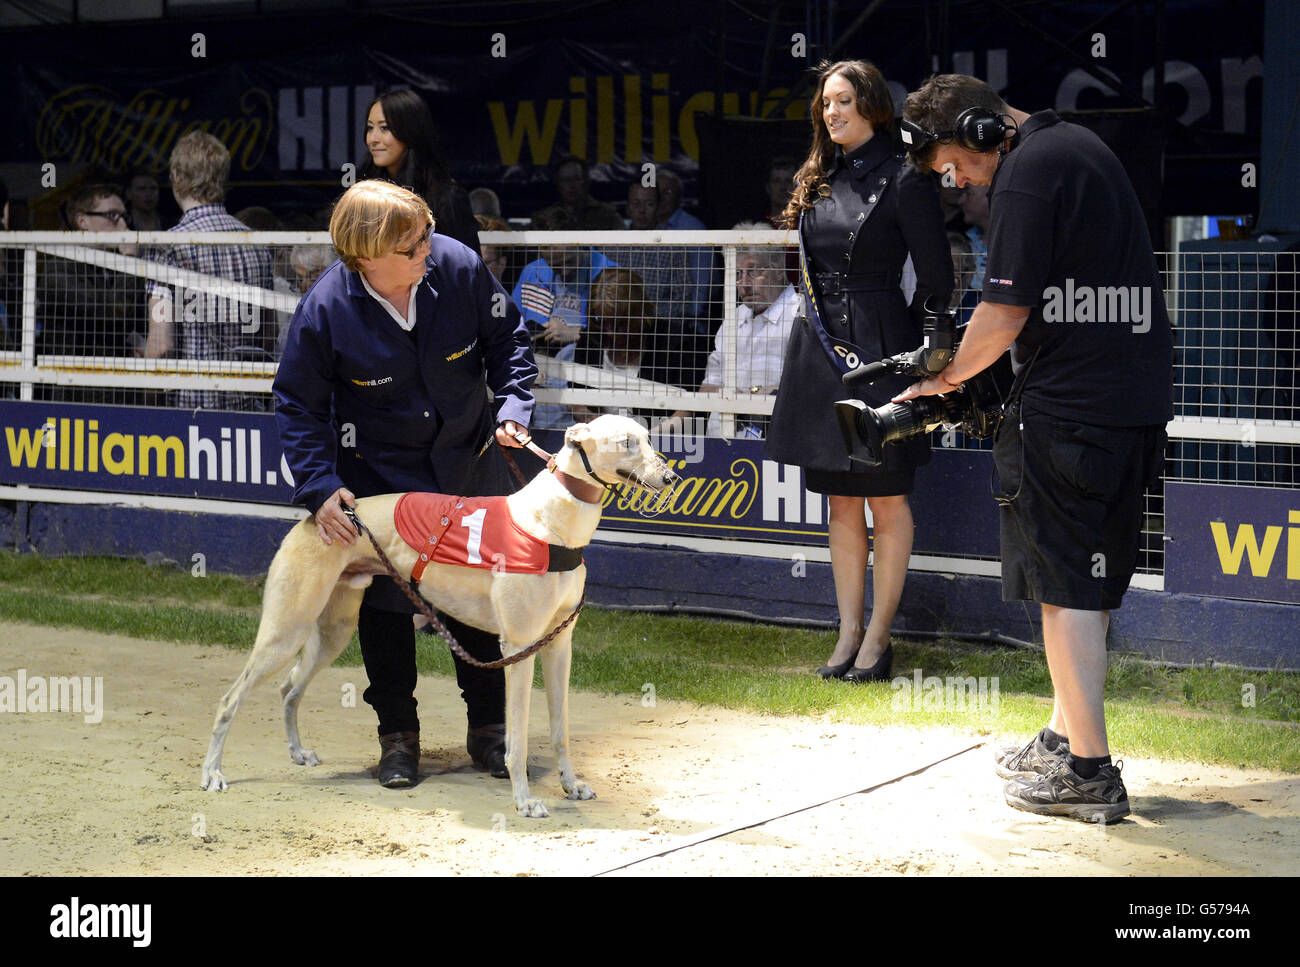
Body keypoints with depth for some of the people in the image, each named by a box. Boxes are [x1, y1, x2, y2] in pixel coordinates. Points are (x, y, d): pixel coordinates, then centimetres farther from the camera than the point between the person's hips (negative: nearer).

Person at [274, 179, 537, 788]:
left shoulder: (459, 266, -17)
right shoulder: (324, 310, -22)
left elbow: (506, 340, 0)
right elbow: (298, 405, -11)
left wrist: (512, 406, -14)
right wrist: (318, 486, -20)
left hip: (469, 462, 2)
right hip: (378, 475, -2)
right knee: (384, 600, 3)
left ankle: (488, 726, 26)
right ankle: (397, 733, 22)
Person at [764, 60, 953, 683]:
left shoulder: (903, 181, -8)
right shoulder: (817, 181, 12)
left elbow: (936, 280, -7)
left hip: (879, 346, -7)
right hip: (820, 347, 7)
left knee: (885, 499, 1)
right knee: (840, 501, 9)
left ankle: (878, 636, 8)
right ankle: (848, 632, 15)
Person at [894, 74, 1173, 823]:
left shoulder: (1026, 171, -13)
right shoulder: (1082, 145, 17)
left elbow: (1005, 315, -16)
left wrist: (946, 380, 1)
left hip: (1070, 409, -9)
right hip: (1138, 400, 10)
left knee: (1065, 588, -3)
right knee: (1093, 586, 16)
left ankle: (1089, 770, -2)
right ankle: (1066, 737, 26)